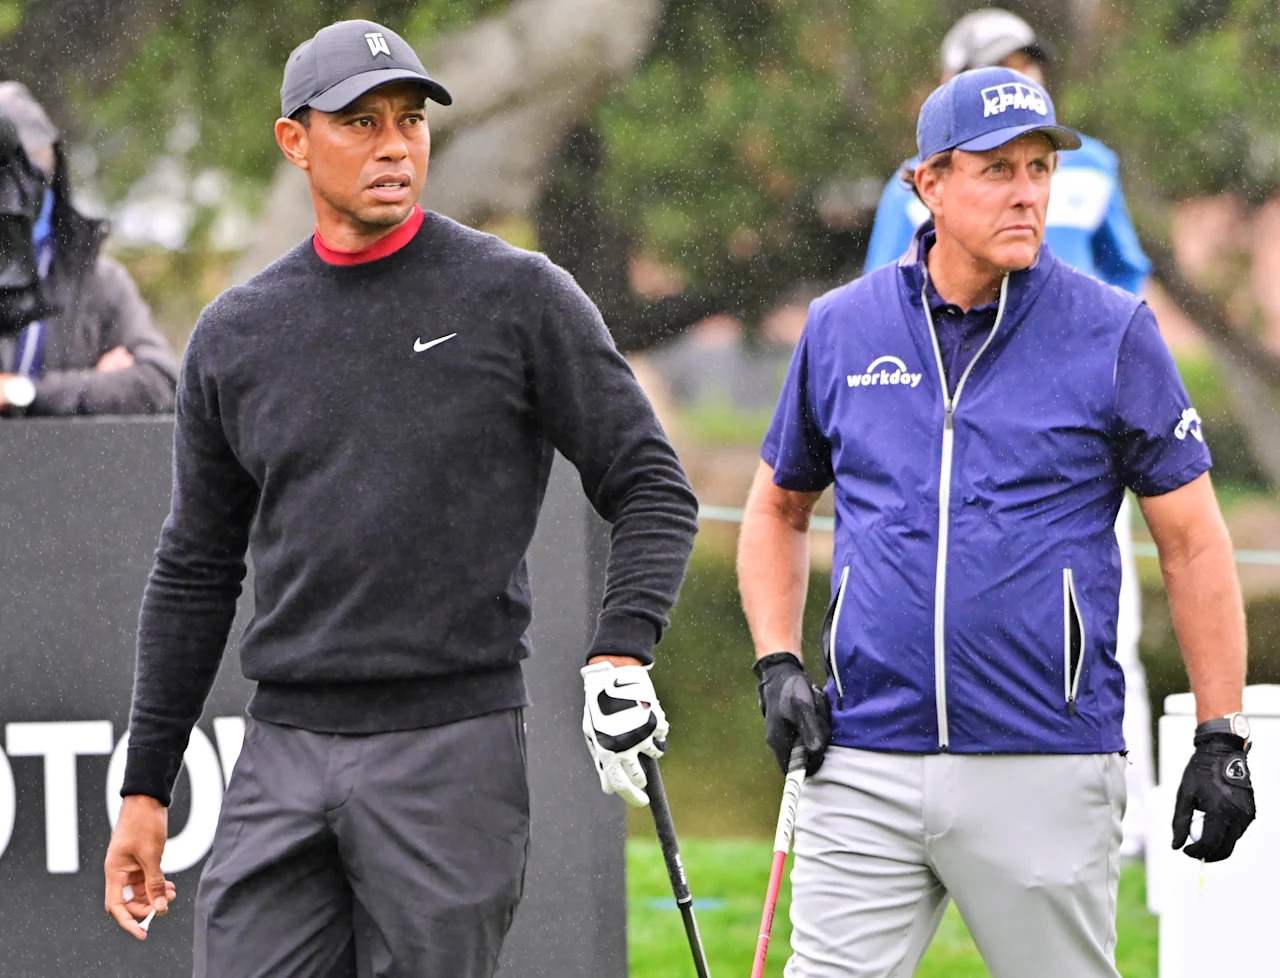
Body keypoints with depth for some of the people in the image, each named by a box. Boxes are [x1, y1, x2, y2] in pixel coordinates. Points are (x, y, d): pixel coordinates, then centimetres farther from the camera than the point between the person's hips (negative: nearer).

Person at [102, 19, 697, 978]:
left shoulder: (519, 298, 0)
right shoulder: (235, 334, 11)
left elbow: (652, 486, 1)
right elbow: (195, 571, 17)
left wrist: (622, 653, -16)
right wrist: (145, 788, 15)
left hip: (455, 752, -3)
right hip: (282, 754, 3)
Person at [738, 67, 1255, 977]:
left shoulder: (1114, 333, 0)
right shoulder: (841, 328, 8)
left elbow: (1193, 539, 3)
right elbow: (779, 507, 22)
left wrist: (1222, 739, -2)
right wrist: (778, 664, 7)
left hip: (1047, 774, -2)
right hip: (867, 767, 2)